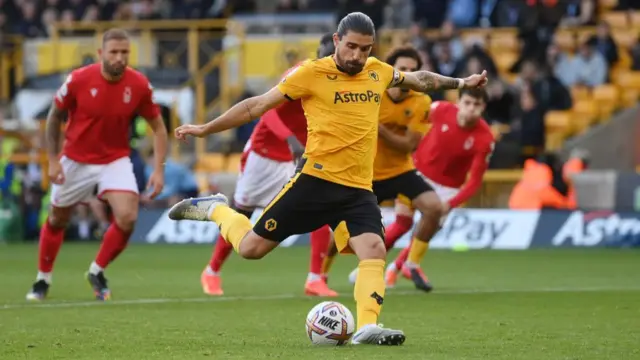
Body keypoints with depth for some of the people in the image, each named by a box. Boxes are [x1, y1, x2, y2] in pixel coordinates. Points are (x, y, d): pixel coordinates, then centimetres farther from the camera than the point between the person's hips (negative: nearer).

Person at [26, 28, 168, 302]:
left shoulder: (139, 85, -15)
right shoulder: (78, 80, -19)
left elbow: (158, 127, -2)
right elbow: (55, 117, -2)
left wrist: (159, 169, -12)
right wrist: (53, 160, -8)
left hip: (116, 160, 0)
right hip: (75, 161, 0)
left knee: (127, 218, -19)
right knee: (57, 221, 13)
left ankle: (97, 273, 6)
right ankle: (42, 280, 35)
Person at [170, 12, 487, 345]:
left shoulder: (377, 71, 10)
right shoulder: (312, 73, -6)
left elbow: (419, 79, 31)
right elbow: (258, 104, -2)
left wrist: (460, 83, 34)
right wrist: (205, 129, -1)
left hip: (358, 189, 4)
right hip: (316, 179, -4)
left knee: (374, 250, -20)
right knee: (252, 248, -1)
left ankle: (367, 328, -26)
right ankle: (215, 209, 26)